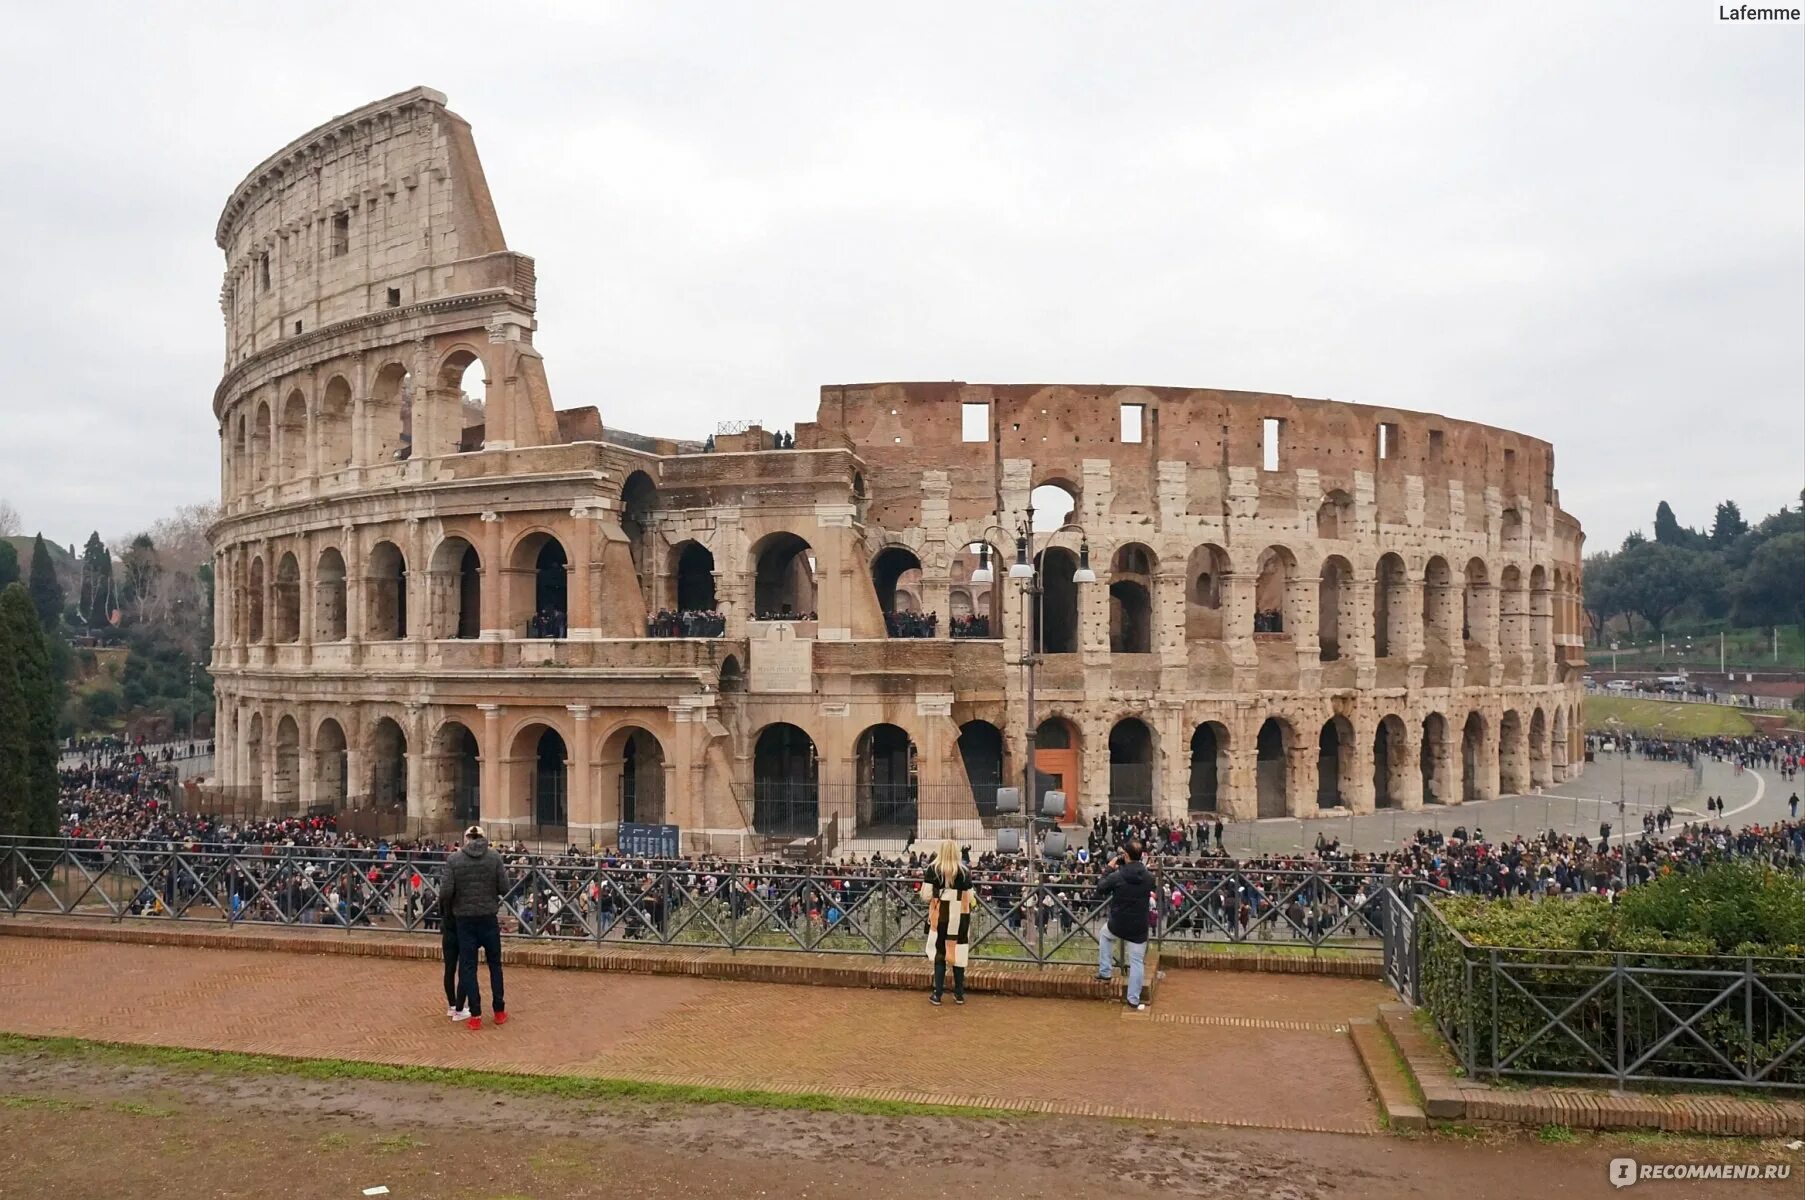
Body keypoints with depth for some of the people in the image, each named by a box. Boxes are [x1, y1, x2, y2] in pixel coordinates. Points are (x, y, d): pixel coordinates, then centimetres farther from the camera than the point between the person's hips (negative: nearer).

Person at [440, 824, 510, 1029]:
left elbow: (446, 891, -11)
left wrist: (446, 911, 7)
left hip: (465, 920, -1)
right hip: (489, 918, 1)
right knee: (495, 964, 14)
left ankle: (475, 1016, 8)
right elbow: (504, 889, -5)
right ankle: (499, 1011, 20)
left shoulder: (454, 859, -6)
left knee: (468, 967, 7)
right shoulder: (494, 857, -4)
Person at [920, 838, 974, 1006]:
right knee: (958, 953, 10)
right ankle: (959, 994, 17)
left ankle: (937, 994, 9)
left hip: (940, 917, 0)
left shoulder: (933, 869, -6)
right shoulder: (964, 871, -5)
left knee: (940, 954, 8)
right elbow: (969, 899, -3)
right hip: (959, 918, 0)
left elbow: (925, 896, -7)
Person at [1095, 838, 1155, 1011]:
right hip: (1139, 928, 1)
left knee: (1104, 933, 32)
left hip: (1117, 926, -1)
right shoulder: (1149, 878, -7)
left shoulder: (1116, 876, -16)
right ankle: (1134, 1000, 13)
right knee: (1137, 962, 10)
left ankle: (1104, 972, 32)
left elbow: (1100, 890, 1)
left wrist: (1109, 869, 8)